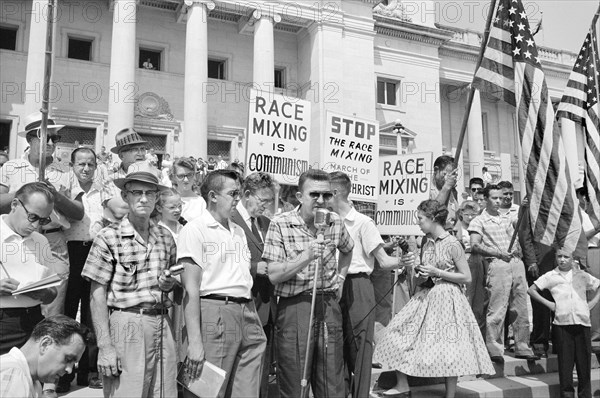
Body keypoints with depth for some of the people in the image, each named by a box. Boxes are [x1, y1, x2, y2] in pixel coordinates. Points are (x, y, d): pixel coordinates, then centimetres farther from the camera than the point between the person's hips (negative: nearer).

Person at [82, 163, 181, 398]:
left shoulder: (166, 237, 8)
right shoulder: (109, 238, -5)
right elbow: (97, 297, -6)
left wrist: (170, 285, -2)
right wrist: (105, 347, -11)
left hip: (162, 326, 4)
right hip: (126, 326, -4)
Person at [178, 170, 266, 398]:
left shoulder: (239, 231, 19)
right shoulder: (195, 229, -3)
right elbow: (191, 289, -10)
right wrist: (194, 341, -15)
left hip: (248, 313, 7)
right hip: (215, 312, -6)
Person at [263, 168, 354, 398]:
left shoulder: (336, 223, 5)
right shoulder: (280, 225, -9)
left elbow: (347, 250, 28)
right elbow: (273, 275, -14)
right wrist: (306, 257, -25)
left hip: (329, 306, 4)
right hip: (294, 307, -4)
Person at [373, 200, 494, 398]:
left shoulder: (452, 244, -13)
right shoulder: (426, 243, 7)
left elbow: (466, 277, -11)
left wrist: (437, 272, -16)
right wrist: (418, 270, 0)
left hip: (447, 299, -7)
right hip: (425, 297, 7)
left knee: (448, 351, -1)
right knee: (401, 335, 1)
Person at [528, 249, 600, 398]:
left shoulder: (582, 275, 15)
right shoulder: (550, 276, 9)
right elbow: (531, 290, 7)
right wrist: (548, 303, 0)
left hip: (583, 322, 2)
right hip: (562, 322, -2)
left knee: (584, 359, 4)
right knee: (565, 359, 0)